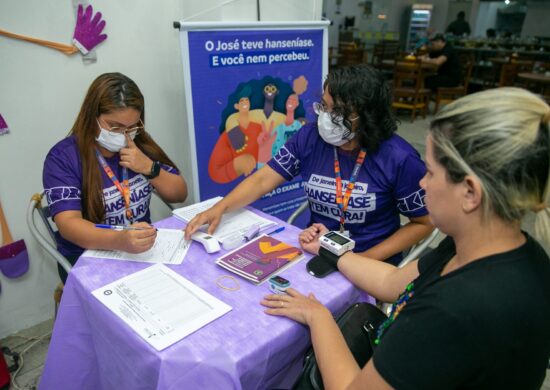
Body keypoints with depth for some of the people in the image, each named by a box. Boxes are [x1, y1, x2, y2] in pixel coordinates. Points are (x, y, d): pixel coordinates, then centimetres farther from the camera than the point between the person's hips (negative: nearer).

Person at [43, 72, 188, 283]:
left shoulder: (140, 144, 3)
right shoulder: (63, 157, -11)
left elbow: (179, 194, 4)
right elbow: (68, 224, -23)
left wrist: (149, 168, -14)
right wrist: (119, 240, -42)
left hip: (145, 248, 5)